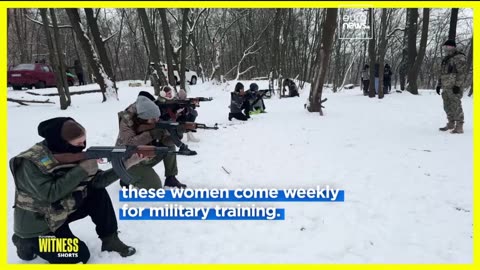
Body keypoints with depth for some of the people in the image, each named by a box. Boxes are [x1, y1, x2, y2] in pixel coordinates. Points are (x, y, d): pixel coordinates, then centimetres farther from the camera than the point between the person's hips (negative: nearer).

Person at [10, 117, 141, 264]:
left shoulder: (71, 153, -5)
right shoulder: (31, 162, -25)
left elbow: (98, 181, -11)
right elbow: (50, 194, -35)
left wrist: (127, 164, -22)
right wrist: (81, 169, -33)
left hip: (62, 211, 7)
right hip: (37, 223, -6)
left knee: (99, 193, -10)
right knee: (80, 255, -12)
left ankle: (110, 239, 0)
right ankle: (28, 242, 7)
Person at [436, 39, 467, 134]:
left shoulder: (459, 58, -7)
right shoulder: (446, 59, 20)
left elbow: (462, 72, -15)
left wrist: (457, 85, -21)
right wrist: (439, 84, 20)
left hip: (455, 87, -9)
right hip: (446, 87, 9)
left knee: (456, 106, -10)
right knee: (447, 106, 13)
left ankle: (459, 127, -7)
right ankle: (451, 124, 25)